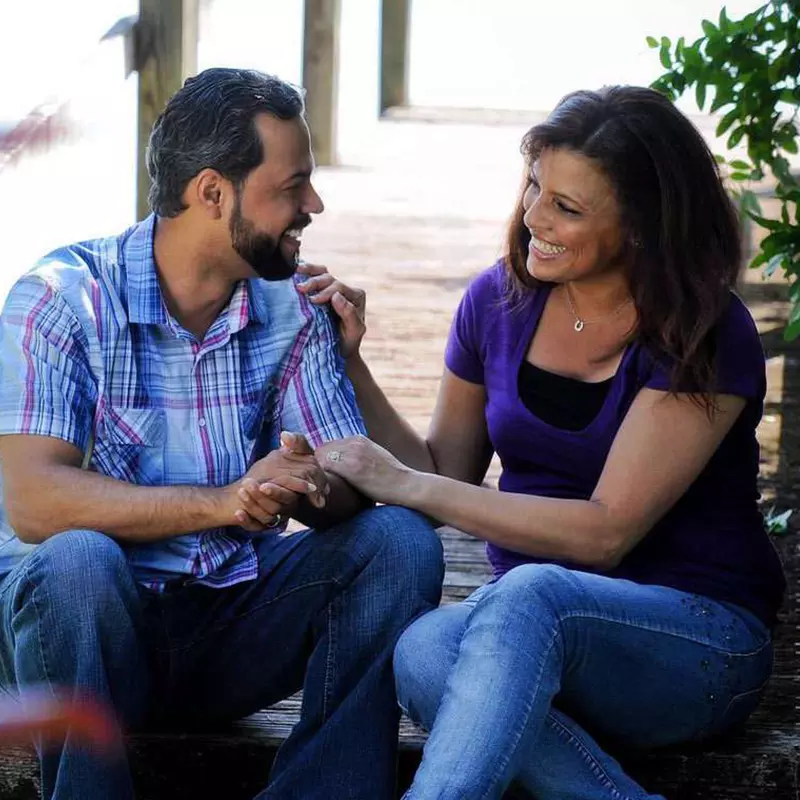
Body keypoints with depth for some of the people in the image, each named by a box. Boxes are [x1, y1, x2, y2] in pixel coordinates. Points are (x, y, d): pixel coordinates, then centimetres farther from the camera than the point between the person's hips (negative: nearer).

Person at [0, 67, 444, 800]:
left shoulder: (293, 309, 5)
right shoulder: (65, 295, -10)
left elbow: (353, 485, -2)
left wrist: (311, 487, -27)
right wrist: (223, 502, -31)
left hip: (234, 629, 4)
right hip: (94, 622, -4)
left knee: (400, 540, -17)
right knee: (76, 560, -36)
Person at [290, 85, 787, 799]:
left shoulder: (708, 337, -10)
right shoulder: (501, 301, 6)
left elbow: (607, 531, -17)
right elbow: (445, 476, 14)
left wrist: (405, 485, -19)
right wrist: (348, 364, 1)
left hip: (697, 638, -4)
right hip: (531, 626, 5)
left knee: (530, 594, -39)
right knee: (422, 652, -33)